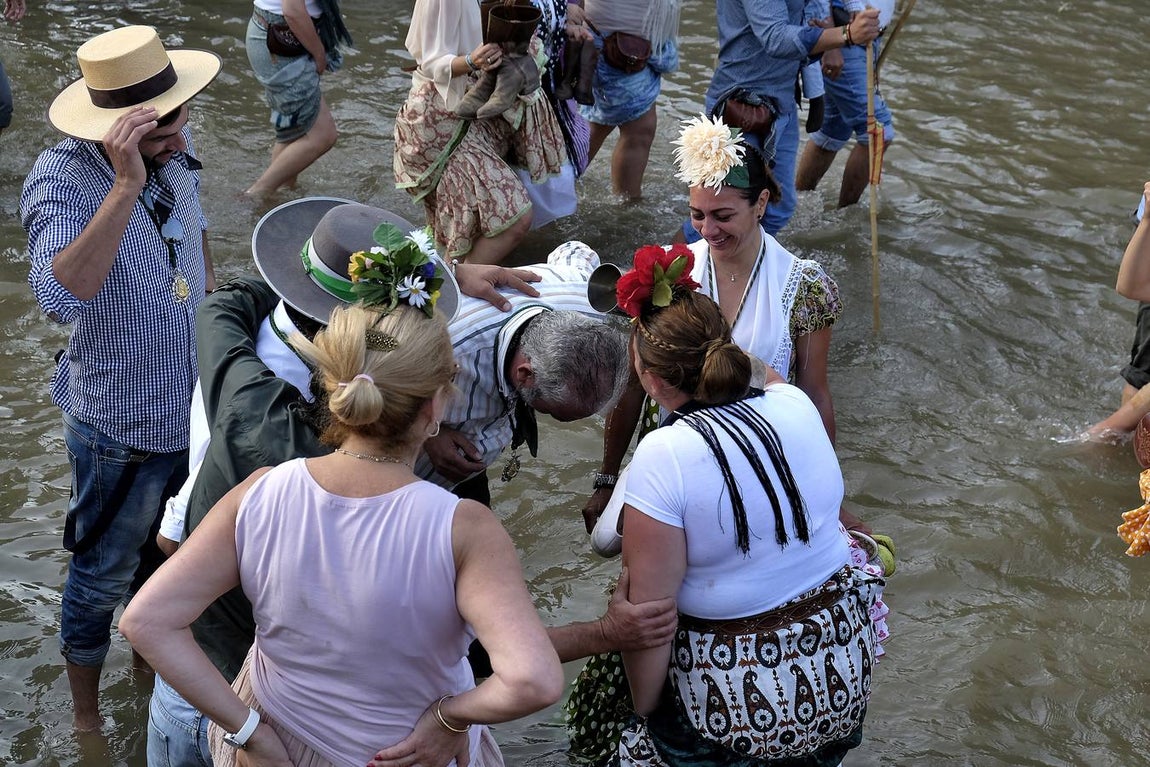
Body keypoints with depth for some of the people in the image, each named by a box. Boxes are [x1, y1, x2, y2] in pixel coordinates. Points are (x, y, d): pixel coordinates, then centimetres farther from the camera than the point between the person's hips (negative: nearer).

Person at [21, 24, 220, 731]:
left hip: (192, 403, 6)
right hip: (119, 425, -6)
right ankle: (88, 713, 37)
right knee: (103, 573, 15)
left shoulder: (176, 151, -7)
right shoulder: (63, 177, -27)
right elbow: (61, 297, -45)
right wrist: (126, 185, -47)